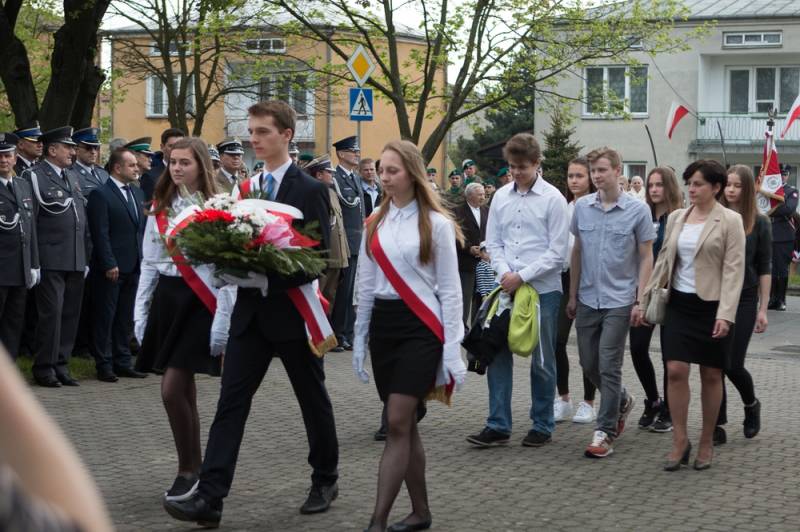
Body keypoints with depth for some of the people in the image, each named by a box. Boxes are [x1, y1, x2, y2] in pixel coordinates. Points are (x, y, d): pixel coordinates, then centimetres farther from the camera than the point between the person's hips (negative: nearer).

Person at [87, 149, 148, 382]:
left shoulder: (138, 194, 15)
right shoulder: (101, 195, -8)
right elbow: (100, 233, -13)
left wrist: (143, 258, 10)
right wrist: (109, 264, -17)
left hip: (133, 267, 7)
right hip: (110, 268, -7)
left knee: (125, 318, 12)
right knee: (105, 317, 0)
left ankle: (123, 362, 18)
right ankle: (104, 365, 5)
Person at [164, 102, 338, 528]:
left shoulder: (309, 190, -9)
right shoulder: (245, 188, 10)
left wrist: (266, 273, -23)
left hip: (292, 309, -5)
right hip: (250, 309, 5)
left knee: (313, 398, 11)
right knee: (231, 401, -4)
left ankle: (325, 480, 30)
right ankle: (209, 497, -8)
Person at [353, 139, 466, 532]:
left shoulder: (436, 223, -4)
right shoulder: (375, 225, 10)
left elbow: (449, 290, -4)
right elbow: (365, 286, 14)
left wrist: (452, 348, -9)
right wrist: (359, 340, 12)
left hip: (420, 326, -5)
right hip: (383, 325, 5)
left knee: (397, 423, -11)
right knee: (404, 424, 9)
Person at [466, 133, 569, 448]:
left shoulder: (552, 198, -7)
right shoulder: (501, 197, 6)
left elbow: (557, 252, -9)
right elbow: (493, 242, 10)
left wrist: (522, 276, -13)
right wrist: (505, 273, -8)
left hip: (542, 289, -4)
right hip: (507, 287, 4)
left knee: (542, 361, 6)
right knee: (497, 355, 3)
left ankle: (542, 426, 17)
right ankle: (498, 426, 11)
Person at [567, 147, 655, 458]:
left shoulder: (637, 211, -6)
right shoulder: (582, 207, 4)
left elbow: (646, 258, -2)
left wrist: (641, 301, -8)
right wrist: (572, 295, 12)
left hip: (619, 301, -4)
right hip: (587, 300, 4)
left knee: (609, 367, -6)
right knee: (588, 364, 12)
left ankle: (605, 432, 0)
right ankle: (622, 402, 37)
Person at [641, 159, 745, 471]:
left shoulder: (730, 221, -6)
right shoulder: (676, 217, 7)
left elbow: (733, 270, -10)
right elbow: (664, 261, 13)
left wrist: (725, 314, -18)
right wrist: (645, 299, 8)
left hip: (712, 306, -3)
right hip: (679, 303, 4)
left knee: (711, 375, 6)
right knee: (675, 371, -5)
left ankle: (706, 443, 18)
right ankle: (680, 441, 5)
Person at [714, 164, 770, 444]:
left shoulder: (759, 223, -2)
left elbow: (765, 269, 2)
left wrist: (763, 309, -1)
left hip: (743, 300, -1)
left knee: (733, 365, -3)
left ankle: (751, 405, 28)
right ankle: (718, 426, 12)